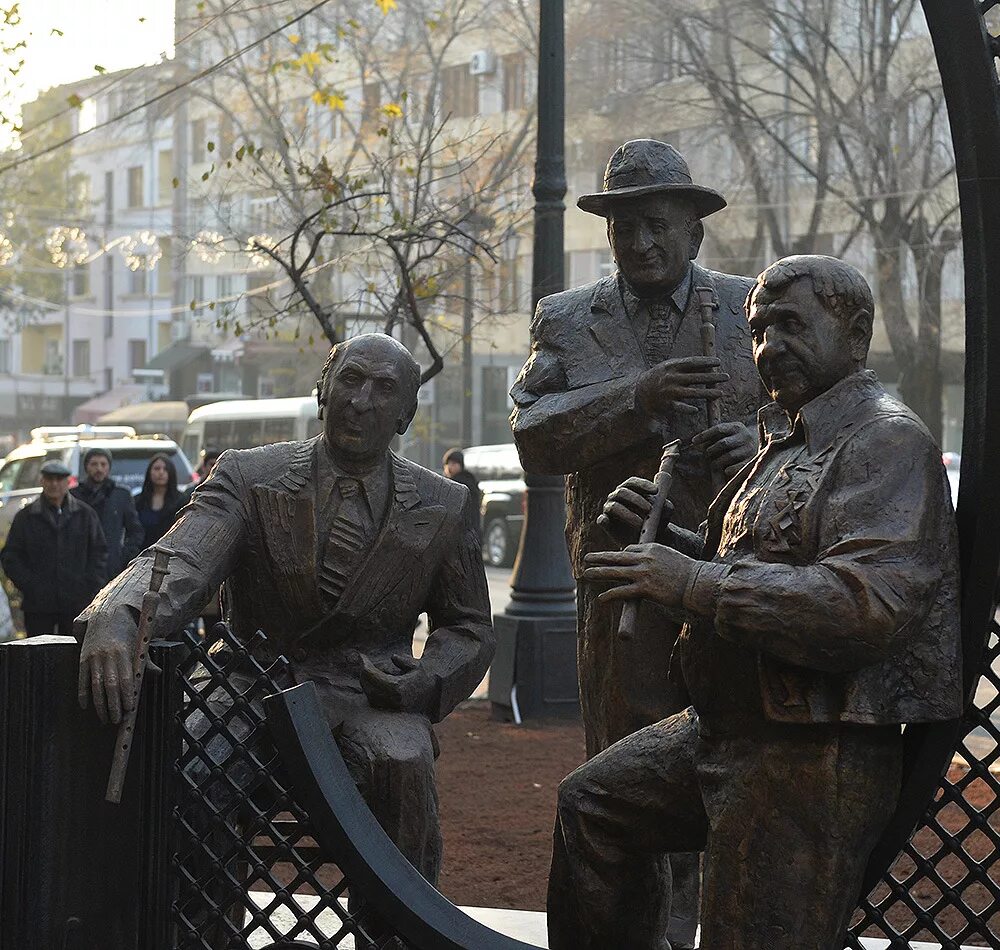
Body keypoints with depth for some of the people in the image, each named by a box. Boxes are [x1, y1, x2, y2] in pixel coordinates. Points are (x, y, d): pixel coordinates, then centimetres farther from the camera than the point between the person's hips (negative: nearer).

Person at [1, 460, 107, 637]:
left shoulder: (85, 514, 9)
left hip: (77, 603, 0)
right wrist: (29, 586, -7)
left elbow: (100, 551, 10)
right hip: (38, 606, 0)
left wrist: (90, 585, -2)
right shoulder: (25, 517, 7)